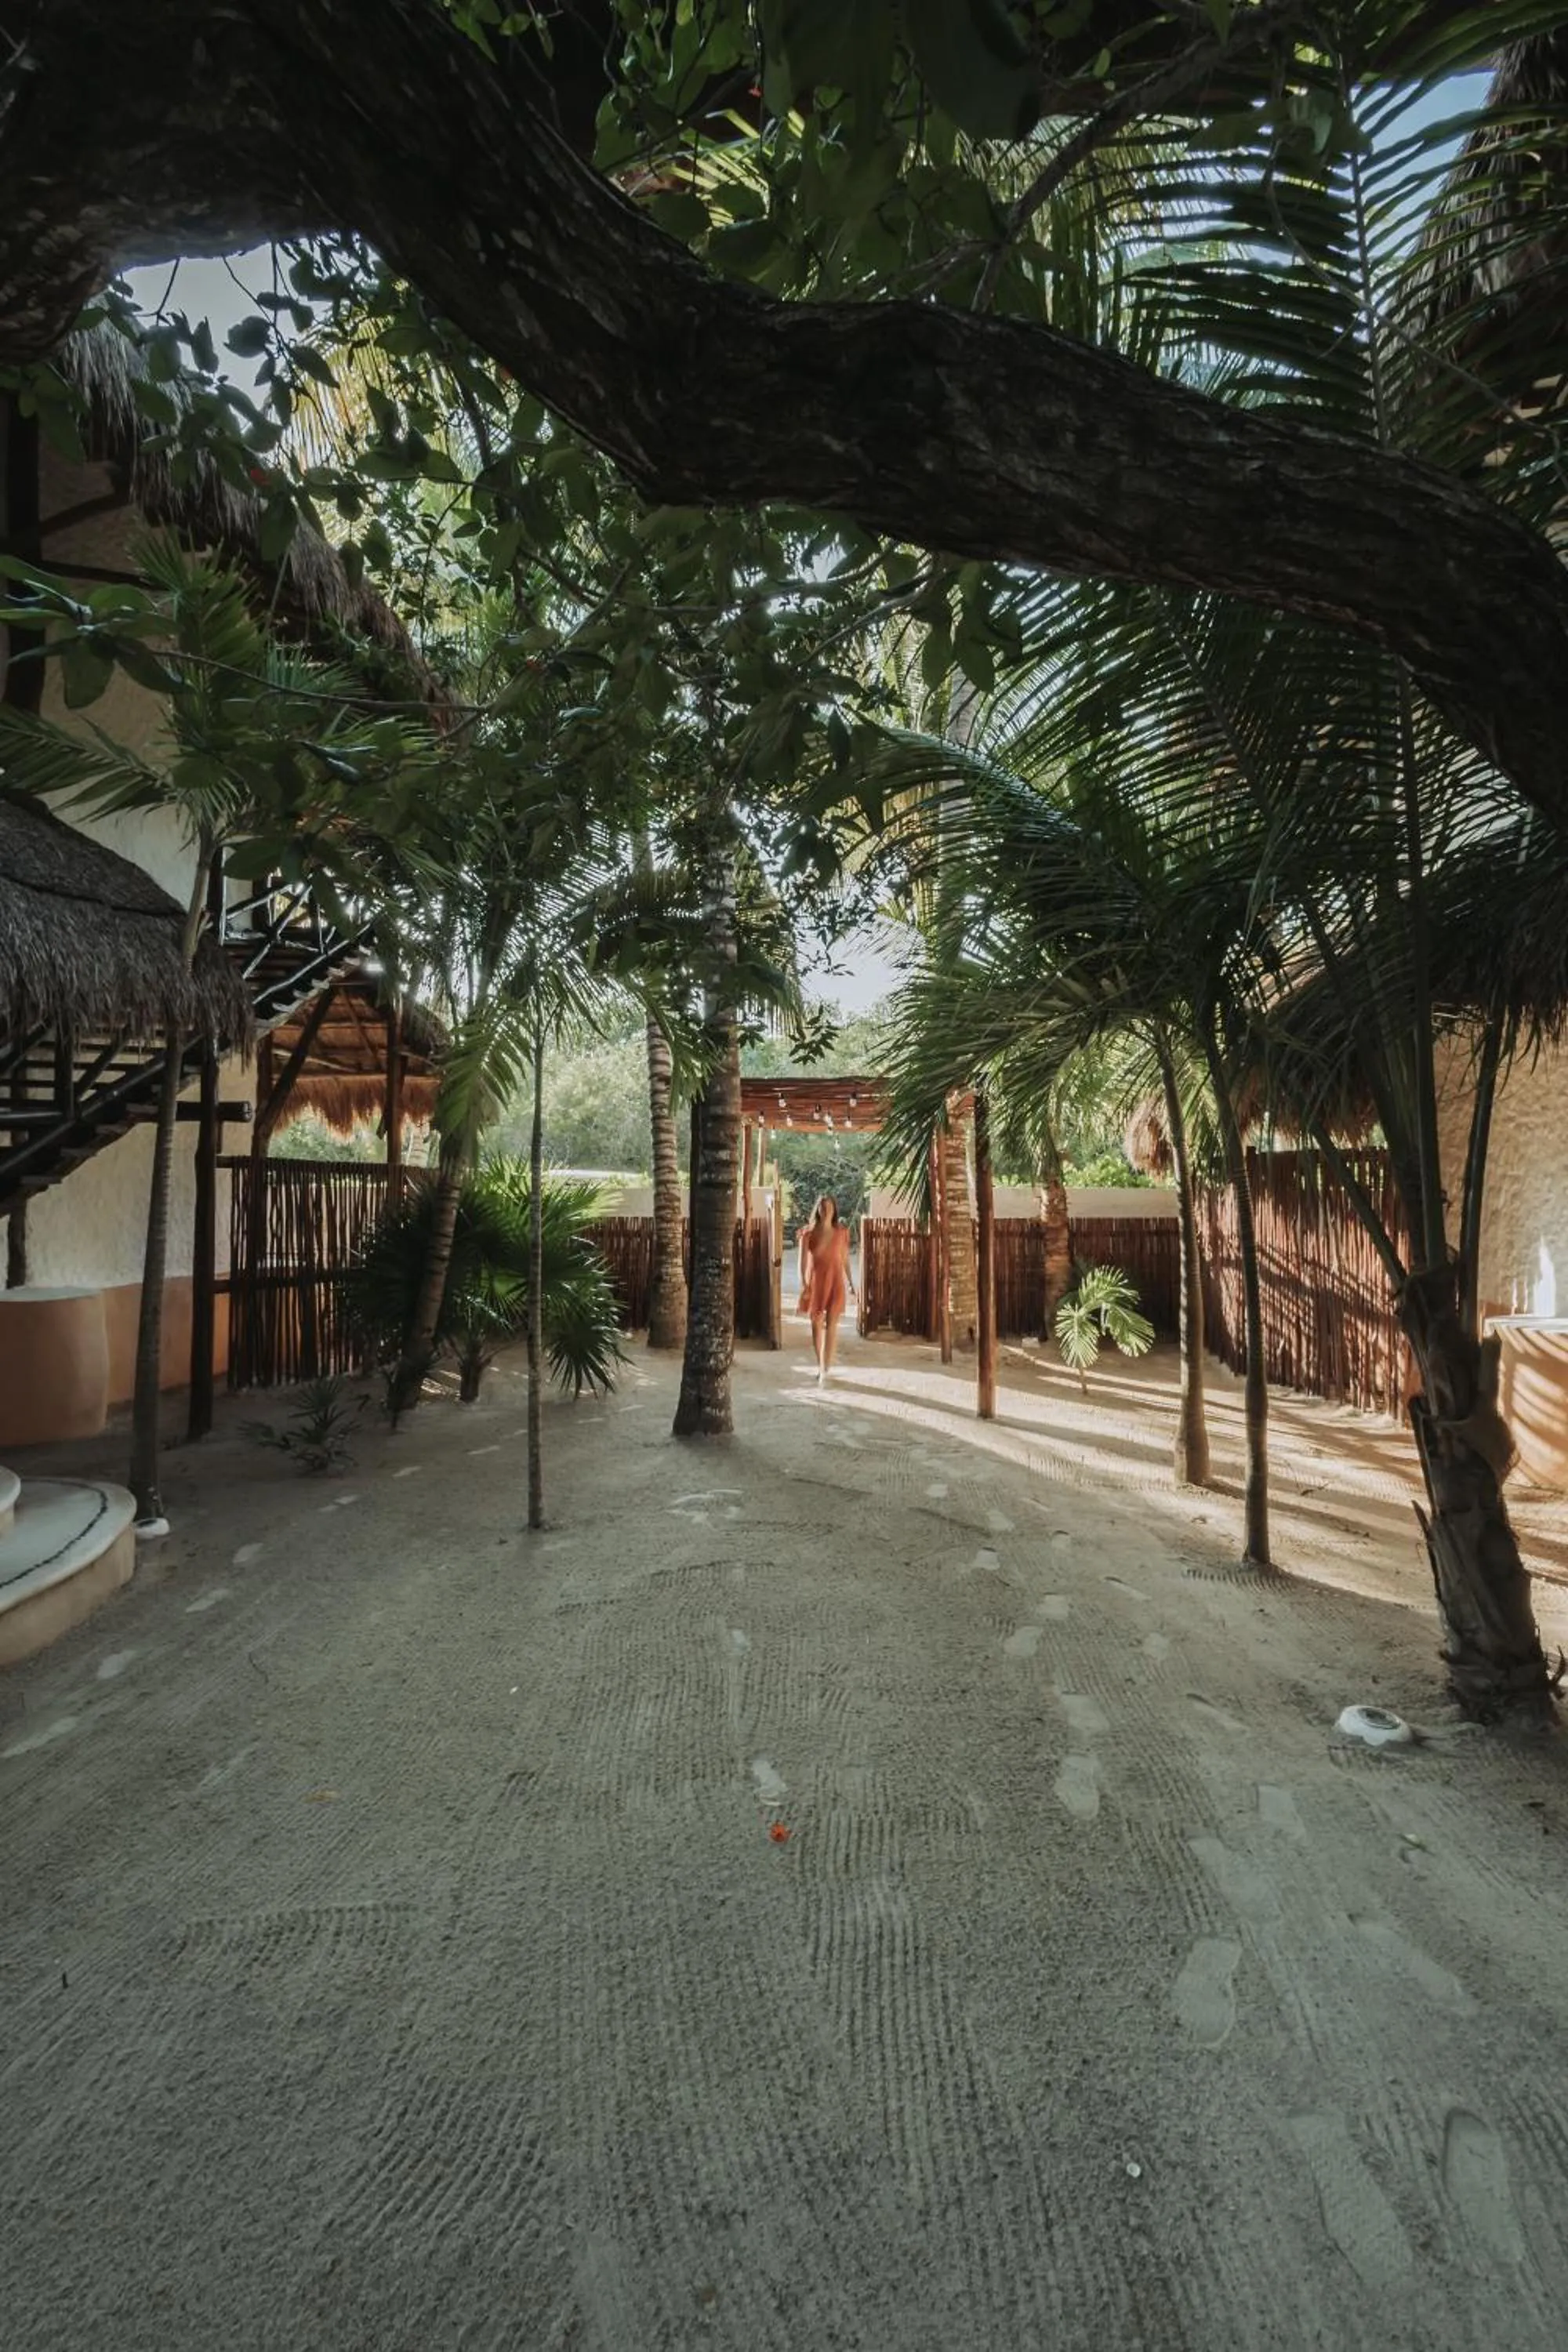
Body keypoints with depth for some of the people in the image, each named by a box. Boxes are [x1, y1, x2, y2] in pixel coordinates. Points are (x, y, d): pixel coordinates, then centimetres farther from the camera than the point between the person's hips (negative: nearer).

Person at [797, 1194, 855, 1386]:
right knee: (816, 1325, 10)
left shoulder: (842, 1232, 2)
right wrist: (803, 1283, -18)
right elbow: (803, 1259, -7)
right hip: (815, 1281, 0)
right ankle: (821, 1366, 26)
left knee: (831, 1324, -10)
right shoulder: (808, 1232, -3)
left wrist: (851, 1283, 13)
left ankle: (824, 1371, -12)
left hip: (835, 1281, 0)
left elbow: (845, 1259, 11)